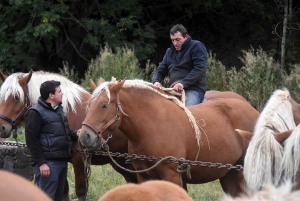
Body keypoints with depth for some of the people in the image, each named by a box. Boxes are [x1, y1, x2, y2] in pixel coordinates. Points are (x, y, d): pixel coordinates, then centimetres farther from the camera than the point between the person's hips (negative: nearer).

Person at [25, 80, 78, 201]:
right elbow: (32, 141, -15)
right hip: (48, 162, -9)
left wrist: (76, 134, 6)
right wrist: (41, 163, -21)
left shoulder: (59, 110, 16)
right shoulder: (35, 113, -11)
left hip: (62, 161, 9)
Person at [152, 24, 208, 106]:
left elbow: (200, 68, -11)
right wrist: (156, 81, -3)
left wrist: (183, 83, -22)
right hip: (173, 89, 6)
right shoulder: (170, 51, 23)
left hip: (193, 89, -6)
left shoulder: (196, 46, 2)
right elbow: (160, 70, 23)